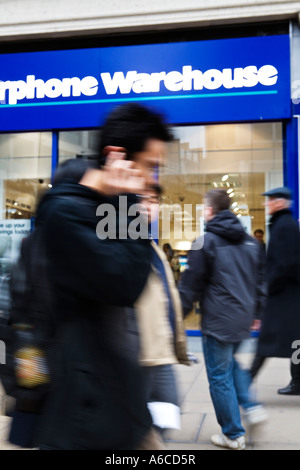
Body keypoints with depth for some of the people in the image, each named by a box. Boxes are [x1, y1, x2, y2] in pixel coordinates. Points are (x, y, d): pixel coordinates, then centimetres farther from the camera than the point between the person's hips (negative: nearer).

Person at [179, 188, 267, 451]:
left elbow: (191, 284, -8)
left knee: (219, 375, 5)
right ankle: (252, 407, 15)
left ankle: (233, 435, 14)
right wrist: (256, 311, 24)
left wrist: (180, 313, 2)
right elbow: (259, 280, 16)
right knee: (230, 362, 28)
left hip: (218, 320, -7)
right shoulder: (250, 242, 9)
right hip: (244, 318, 7)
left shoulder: (205, 242, -10)